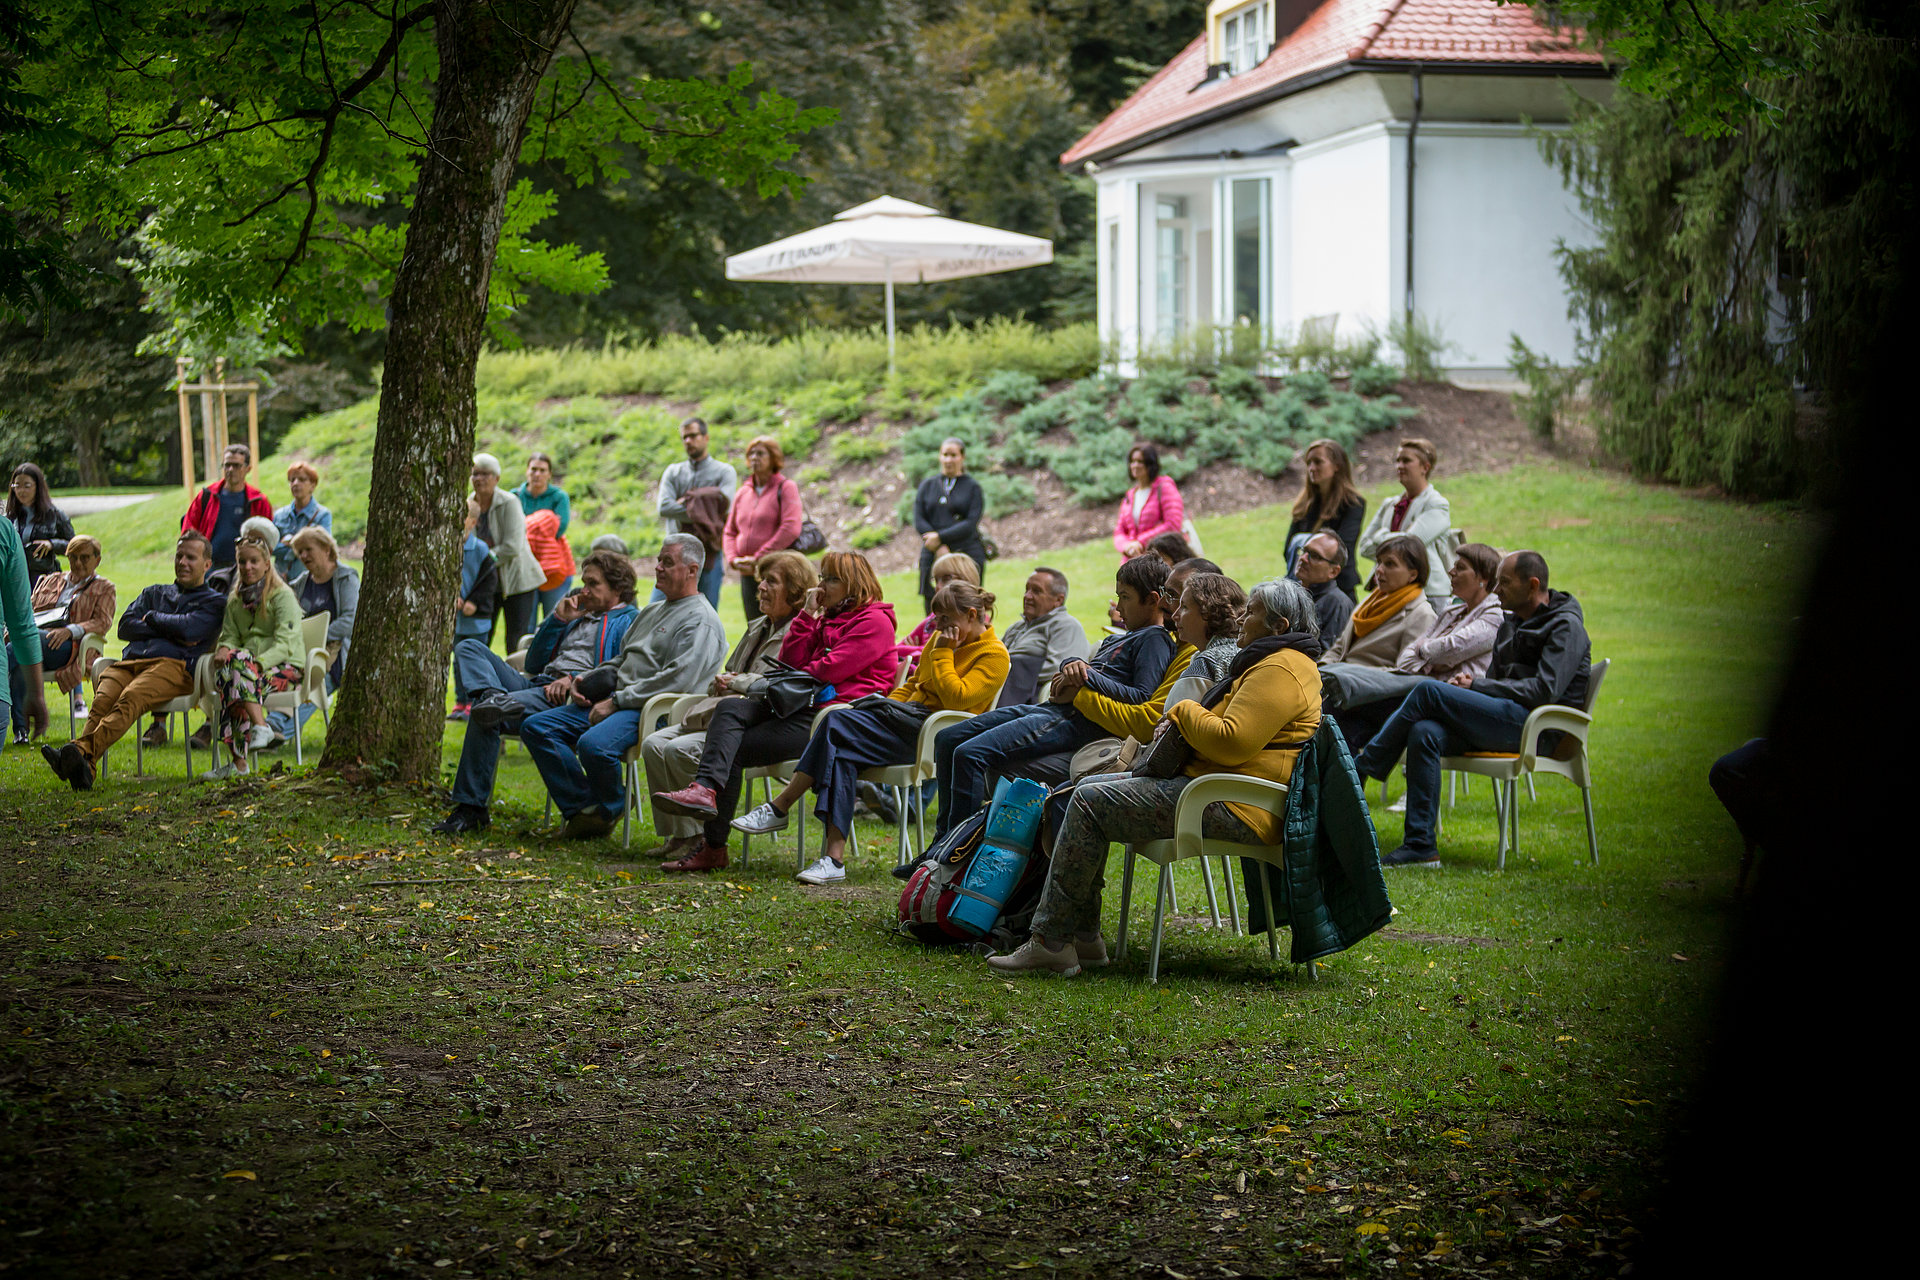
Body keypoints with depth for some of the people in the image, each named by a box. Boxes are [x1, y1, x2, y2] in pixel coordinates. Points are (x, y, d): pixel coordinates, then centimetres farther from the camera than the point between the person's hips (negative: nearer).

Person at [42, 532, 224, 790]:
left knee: (131, 698, -37)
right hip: (131, 660, 5)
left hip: (173, 665, -5)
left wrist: (151, 617, 14)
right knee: (102, 699, -31)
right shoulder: (154, 593, 36)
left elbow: (188, 628, -1)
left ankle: (82, 752, -60)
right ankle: (84, 768, -53)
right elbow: (125, 626, 18)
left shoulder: (214, 602, 20)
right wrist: (169, 632, 6)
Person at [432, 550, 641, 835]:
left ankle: (471, 808, -31)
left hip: (570, 697, -9)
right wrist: (558, 620, 17)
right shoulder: (580, 615, 32)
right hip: (537, 684, 9)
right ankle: (493, 697, -34)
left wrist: (576, 680, -19)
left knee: (486, 718, -30)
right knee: (468, 647, -4)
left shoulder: (629, 621, 7)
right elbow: (533, 664, 28)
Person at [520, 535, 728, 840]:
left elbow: (677, 680, -19)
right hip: (617, 702, 10)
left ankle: (609, 808, -5)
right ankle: (582, 807, -8)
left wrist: (616, 701, -19)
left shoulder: (700, 622, -7)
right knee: (536, 726, -5)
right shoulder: (652, 612, 25)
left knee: (594, 744, -36)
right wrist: (585, 681, 11)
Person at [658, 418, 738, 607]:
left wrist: (685, 502, -4)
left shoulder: (724, 472, 7)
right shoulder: (673, 472, 15)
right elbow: (663, 507, -2)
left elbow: (724, 505, -11)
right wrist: (698, 514, -11)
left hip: (708, 554, -2)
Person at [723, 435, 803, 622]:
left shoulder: (786, 488, -1)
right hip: (748, 573, 6)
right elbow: (729, 532, 21)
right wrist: (733, 559, 0)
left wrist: (759, 558, -13)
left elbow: (791, 529, -13)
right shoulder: (742, 493, 17)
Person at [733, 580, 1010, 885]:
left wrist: (943, 654, -9)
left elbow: (956, 698, -16)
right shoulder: (939, 640, 22)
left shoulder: (994, 655, -4)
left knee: (838, 726, -24)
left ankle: (778, 808, -19)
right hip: (909, 717, 8)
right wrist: (884, 707, 13)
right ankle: (834, 858, -31)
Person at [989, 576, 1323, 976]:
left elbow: (1232, 741, -25)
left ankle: (1050, 941, -14)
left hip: (1233, 808, -12)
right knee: (1088, 789, 12)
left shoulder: (1280, 671, -14)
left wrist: (1184, 713, -6)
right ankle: (1084, 937, 6)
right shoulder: (1267, 662, 23)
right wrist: (1182, 724, 9)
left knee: (1090, 802, -15)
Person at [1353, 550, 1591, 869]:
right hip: (1507, 719, 8)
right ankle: (1420, 846, -24)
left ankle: (1359, 770, -9)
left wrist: (1477, 685, -11)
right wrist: (1466, 683, 0)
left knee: (1428, 691, -19)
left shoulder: (1565, 626, -3)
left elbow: (1545, 691, -15)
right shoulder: (1511, 624, 24)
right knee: (1425, 733, -21)